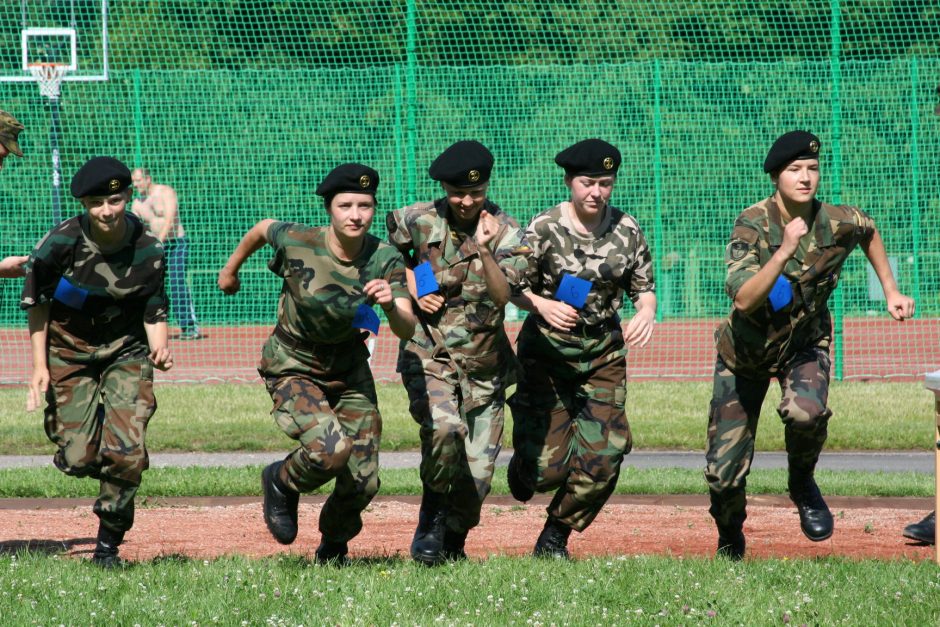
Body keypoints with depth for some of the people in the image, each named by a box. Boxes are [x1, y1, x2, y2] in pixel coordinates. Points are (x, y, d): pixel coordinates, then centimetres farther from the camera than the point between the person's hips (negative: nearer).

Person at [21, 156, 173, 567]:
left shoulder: (147, 249, -13)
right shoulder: (61, 243, -18)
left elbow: (154, 311, -2)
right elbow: (36, 302, -5)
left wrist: (159, 348, -22)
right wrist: (39, 365, -8)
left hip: (126, 352, 0)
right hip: (69, 351, 0)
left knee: (125, 453, -14)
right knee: (78, 459, -5)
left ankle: (108, 544, 7)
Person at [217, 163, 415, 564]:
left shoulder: (385, 261, -17)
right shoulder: (296, 242, -21)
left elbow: (407, 331, -24)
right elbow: (261, 229, 2)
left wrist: (391, 306, -46)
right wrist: (230, 271, 19)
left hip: (350, 372, 3)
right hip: (293, 369, -3)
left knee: (363, 482, 2)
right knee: (331, 449, -28)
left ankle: (333, 547, 35)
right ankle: (282, 483, 7)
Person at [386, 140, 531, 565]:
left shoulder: (505, 232, -6)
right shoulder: (417, 221, -3)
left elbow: (502, 295, -20)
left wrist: (485, 252, -36)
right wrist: (413, 289, 0)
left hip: (485, 364, 2)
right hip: (428, 356, -2)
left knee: (478, 473, 1)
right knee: (444, 430, -31)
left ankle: (453, 543, 27)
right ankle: (432, 520, -10)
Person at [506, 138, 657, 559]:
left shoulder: (626, 230, -1)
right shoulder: (544, 229, -10)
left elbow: (644, 287, 8)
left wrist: (646, 311, -15)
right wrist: (542, 304, -26)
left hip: (604, 351, 3)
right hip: (547, 350, -3)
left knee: (603, 457, -8)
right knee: (548, 467, -8)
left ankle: (555, 536, 15)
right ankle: (524, 466, 32)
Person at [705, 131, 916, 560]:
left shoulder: (838, 223, -15)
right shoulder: (752, 226, -23)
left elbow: (869, 231, 11)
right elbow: (743, 299, -36)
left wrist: (890, 292, 10)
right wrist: (784, 251, -44)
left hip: (805, 346, 1)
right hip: (746, 351, -1)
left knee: (806, 411, -34)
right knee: (724, 472, -2)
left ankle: (802, 484, -1)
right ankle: (730, 541, 31)